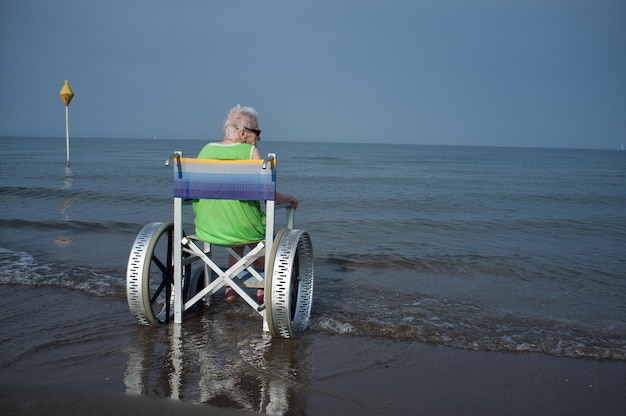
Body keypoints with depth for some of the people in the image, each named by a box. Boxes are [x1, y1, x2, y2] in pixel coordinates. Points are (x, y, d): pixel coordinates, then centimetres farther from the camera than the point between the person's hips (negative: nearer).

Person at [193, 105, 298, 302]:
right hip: (241, 229, -5)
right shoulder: (249, 151, -10)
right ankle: (261, 290, 36)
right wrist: (289, 198, 5)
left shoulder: (206, 149, 5)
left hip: (206, 228, 5)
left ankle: (231, 288, 40)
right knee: (264, 235, 30)